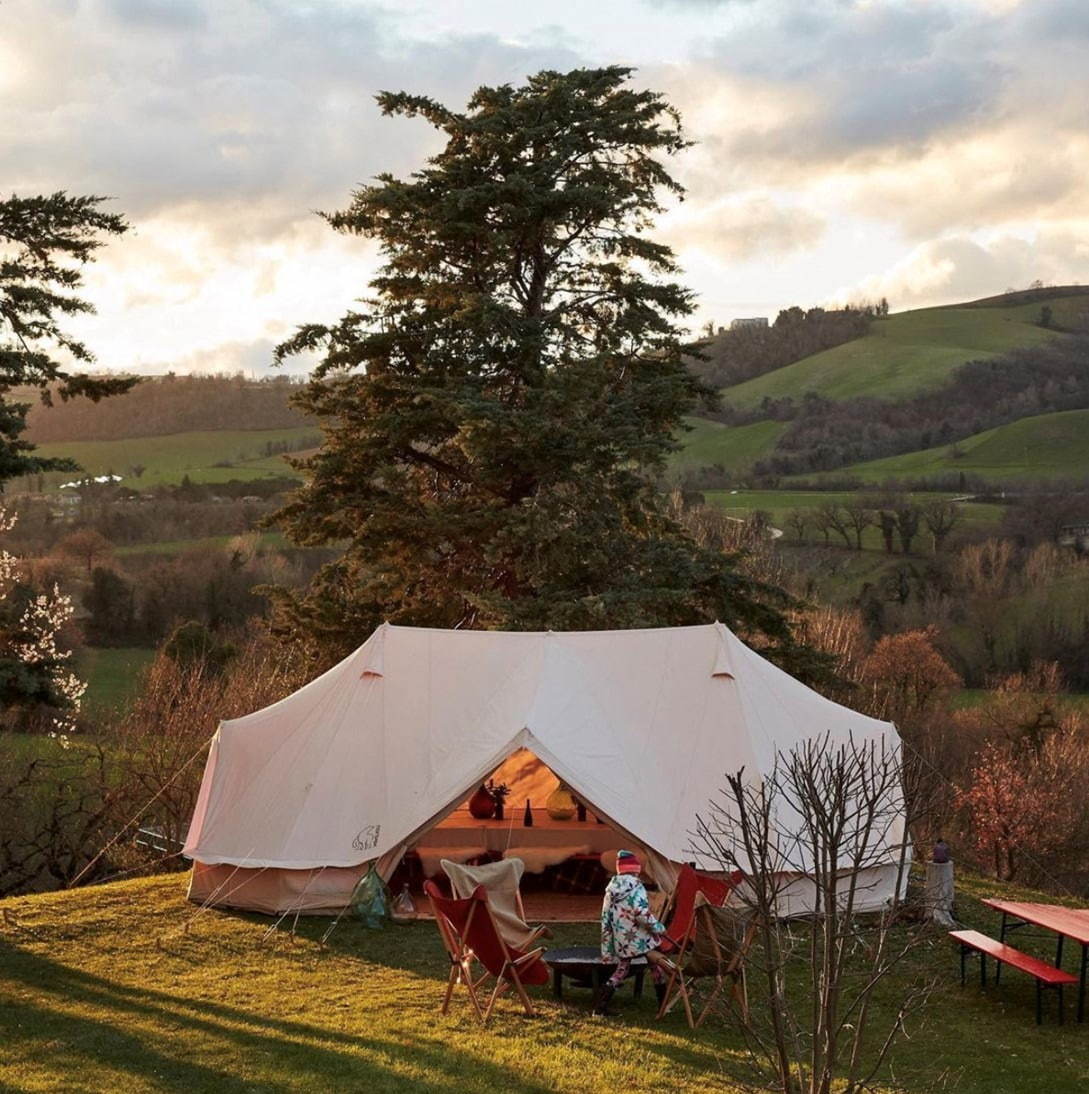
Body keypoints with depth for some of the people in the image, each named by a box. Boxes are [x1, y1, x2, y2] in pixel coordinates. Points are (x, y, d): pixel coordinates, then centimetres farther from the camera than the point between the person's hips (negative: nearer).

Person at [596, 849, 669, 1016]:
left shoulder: (610, 890, 5)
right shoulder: (636, 887, -13)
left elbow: (606, 920, 8)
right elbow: (641, 912, -25)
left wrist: (607, 949, 13)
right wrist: (658, 927, -10)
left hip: (622, 942, 5)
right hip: (642, 939, -5)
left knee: (621, 970, 16)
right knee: (657, 966, 13)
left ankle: (601, 1006, 4)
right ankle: (663, 1006, 19)